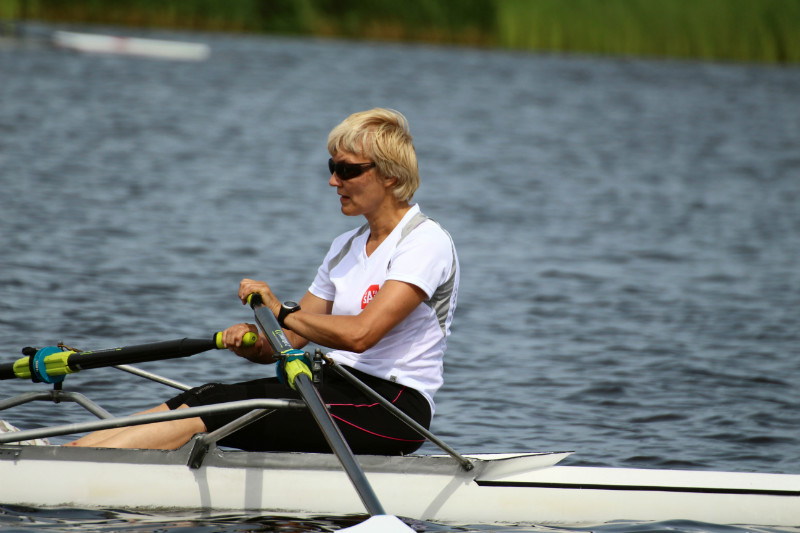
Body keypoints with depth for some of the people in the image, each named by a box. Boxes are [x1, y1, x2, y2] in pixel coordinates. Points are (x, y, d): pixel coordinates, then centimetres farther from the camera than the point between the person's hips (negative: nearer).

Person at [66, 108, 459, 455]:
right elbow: (289, 339, 14)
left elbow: (360, 334, -23)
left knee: (216, 406, -21)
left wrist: (280, 311, -12)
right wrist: (253, 342, -9)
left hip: (390, 411, -8)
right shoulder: (346, 247, 18)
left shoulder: (426, 242, -10)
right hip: (342, 392, 8)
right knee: (203, 399, -12)